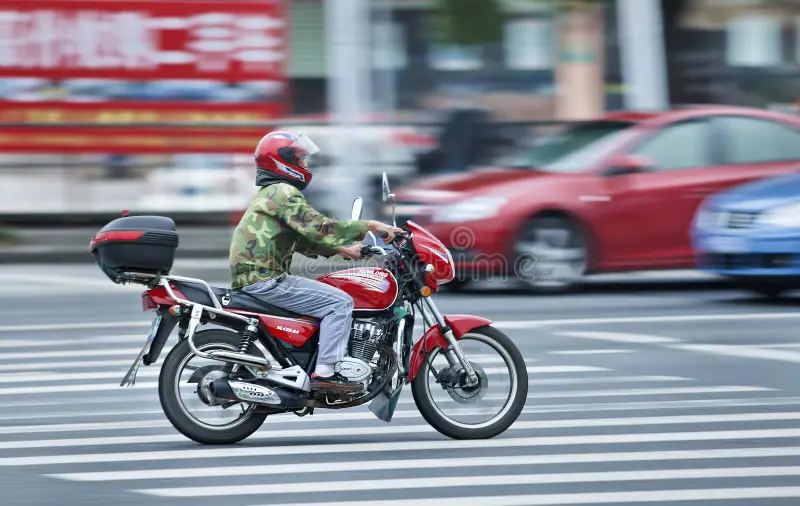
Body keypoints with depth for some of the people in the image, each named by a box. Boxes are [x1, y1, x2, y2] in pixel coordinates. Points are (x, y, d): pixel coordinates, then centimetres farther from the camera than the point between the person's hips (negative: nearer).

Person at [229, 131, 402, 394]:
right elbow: (319, 227, -20)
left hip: (251, 280, 11)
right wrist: (369, 226, -17)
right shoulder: (284, 192, -10)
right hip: (265, 280, -11)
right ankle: (325, 372, -22)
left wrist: (343, 250, 18)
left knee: (335, 299, 22)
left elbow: (303, 239, 27)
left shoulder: (268, 194, 24)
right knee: (340, 302, -15)